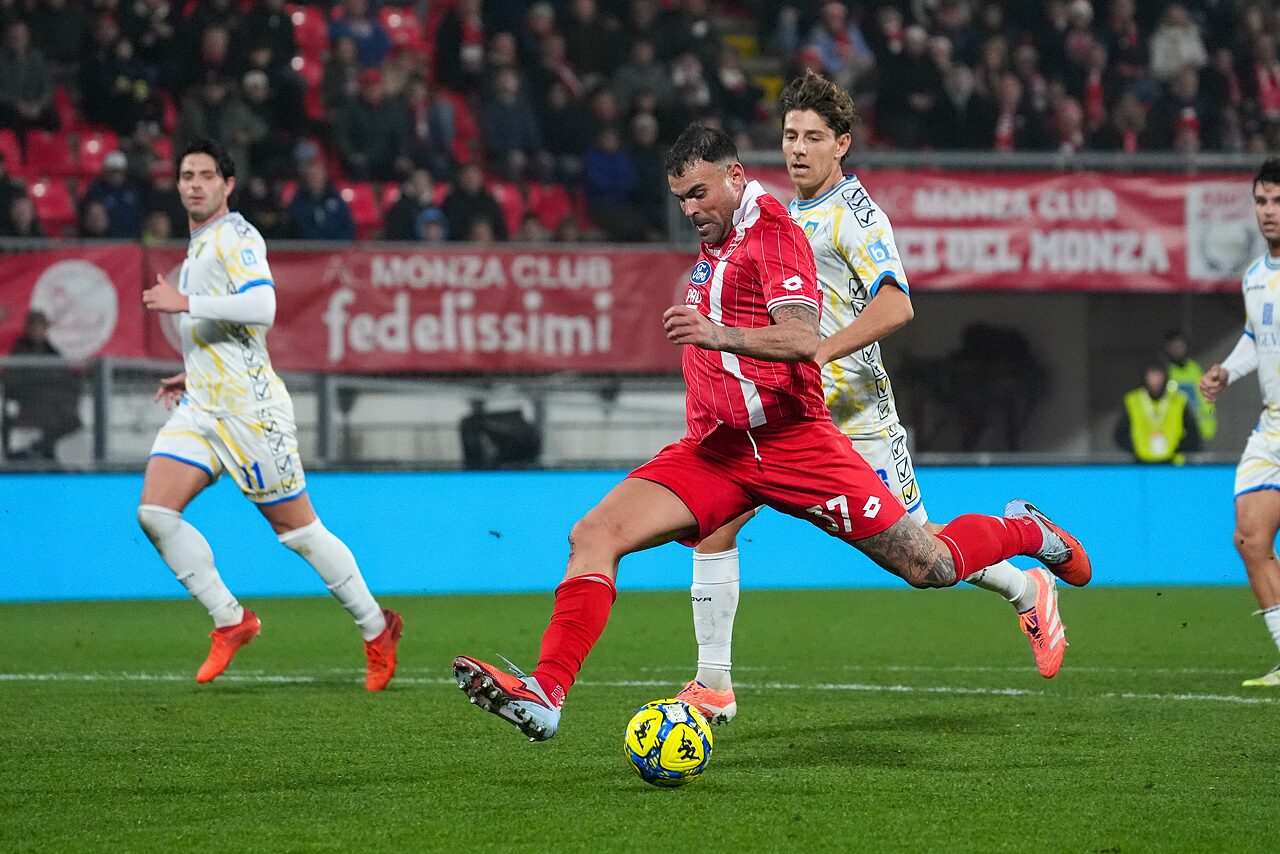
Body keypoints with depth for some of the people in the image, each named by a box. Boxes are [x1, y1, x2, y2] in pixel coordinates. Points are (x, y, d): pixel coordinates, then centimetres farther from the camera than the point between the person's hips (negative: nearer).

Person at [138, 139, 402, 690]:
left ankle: (376, 630, 13)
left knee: (297, 528, -2)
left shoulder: (235, 236, -9)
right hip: (201, 408, 9)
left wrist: (185, 303, -23)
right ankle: (231, 622, -3)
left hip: (248, 407, -9)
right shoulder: (199, 247, 20)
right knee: (154, 511, -10)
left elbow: (261, 307, -26)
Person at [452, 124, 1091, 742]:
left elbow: (803, 340, -25)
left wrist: (720, 334, -39)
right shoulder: (716, 243, 17)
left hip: (791, 439, -7)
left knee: (932, 568, -2)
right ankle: (545, 694, -24)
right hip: (714, 450, 7)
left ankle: (1021, 531, 30)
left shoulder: (773, 232, -9)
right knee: (593, 534, -16)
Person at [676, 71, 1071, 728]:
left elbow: (895, 306, -25)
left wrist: (814, 353, -29)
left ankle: (1027, 590, 28)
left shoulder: (854, 214, -11)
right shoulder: (790, 213, 15)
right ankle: (713, 686, -4)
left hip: (853, 414, -7)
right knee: (711, 521, -9)